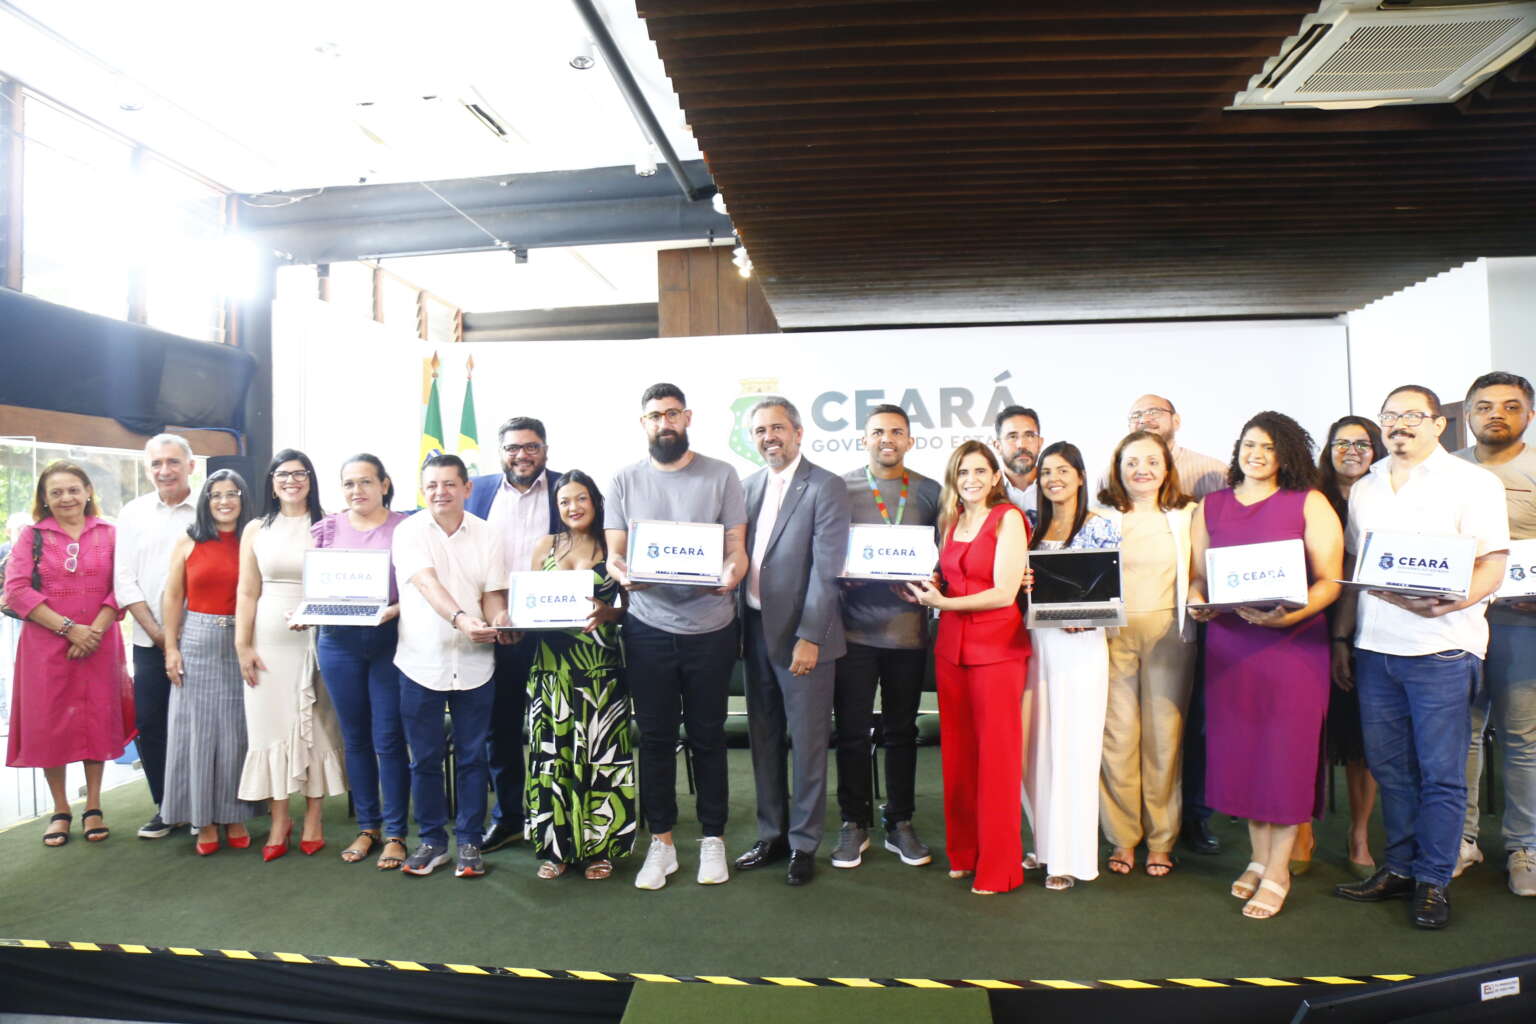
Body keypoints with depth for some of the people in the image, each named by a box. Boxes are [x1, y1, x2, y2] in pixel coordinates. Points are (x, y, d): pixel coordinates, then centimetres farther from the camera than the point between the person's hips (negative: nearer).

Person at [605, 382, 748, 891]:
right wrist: (621, 573, -21)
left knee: (707, 736, 9)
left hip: (710, 628, -1)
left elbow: (736, 548, 0)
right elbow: (614, 552, 3)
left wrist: (731, 574, -23)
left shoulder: (721, 475, 1)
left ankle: (713, 838, 24)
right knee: (655, 737, 8)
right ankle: (661, 842, 22)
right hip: (649, 628, 1)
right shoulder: (625, 481, 5)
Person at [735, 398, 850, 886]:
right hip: (755, 631, 6)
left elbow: (826, 569, -14)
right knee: (764, 740, 15)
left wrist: (809, 638, -18)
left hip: (802, 634, -6)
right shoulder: (749, 486, 10)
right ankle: (772, 835, 31)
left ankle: (804, 842, 21)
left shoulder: (826, 488, -9)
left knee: (806, 743, 5)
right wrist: (737, 627, 6)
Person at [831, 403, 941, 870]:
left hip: (908, 626, 2)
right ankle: (854, 823, 20)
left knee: (902, 730, 11)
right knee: (851, 729, 4)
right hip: (854, 626, -1)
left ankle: (900, 823, 25)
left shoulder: (931, 493, 8)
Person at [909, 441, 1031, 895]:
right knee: (957, 754, 9)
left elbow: (1004, 593, -12)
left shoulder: (1007, 518, -6)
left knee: (996, 756, 2)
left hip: (997, 648, -6)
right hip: (951, 646, 6)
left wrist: (943, 602, -13)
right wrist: (928, 588, -1)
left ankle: (998, 866, 14)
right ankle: (964, 852, 23)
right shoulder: (951, 520, 13)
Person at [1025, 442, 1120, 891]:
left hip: (1079, 646, -5)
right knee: (1036, 747, 9)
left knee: (1072, 747, -1)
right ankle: (1046, 841, 25)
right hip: (1037, 643, 5)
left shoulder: (1099, 526, -4)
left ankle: (1069, 856, 11)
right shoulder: (1035, 527, 12)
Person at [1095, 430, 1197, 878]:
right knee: (1117, 736, -1)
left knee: (1164, 736, 3)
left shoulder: (1185, 516, 9)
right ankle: (1122, 837, 14)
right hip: (1112, 634, 0)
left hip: (1168, 633, 1)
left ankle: (1161, 839, 18)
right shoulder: (1101, 518, 7)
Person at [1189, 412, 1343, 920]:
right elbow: (1196, 575, 12)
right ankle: (1259, 857, 24)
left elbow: (1330, 580, -5)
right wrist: (1198, 602, -9)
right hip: (1229, 643, 3)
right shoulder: (1212, 506, 11)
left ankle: (1278, 871, 13)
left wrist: (1288, 614, -21)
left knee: (1287, 749, 1)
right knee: (1240, 747, 8)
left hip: (1293, 642, -3)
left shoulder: (1309, 502, 0)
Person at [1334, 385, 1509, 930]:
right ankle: (1398, 868, 23)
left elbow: (1492, 567, -7)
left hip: (1441, 647, -4)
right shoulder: (1364, 489, 15)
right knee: (1388, 765, 11)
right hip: (1374, 646, 5)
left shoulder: (1473, 482, 0)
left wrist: (1449, 603, -26)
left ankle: (1433, 881, 14)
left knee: (1440, 773, 1)